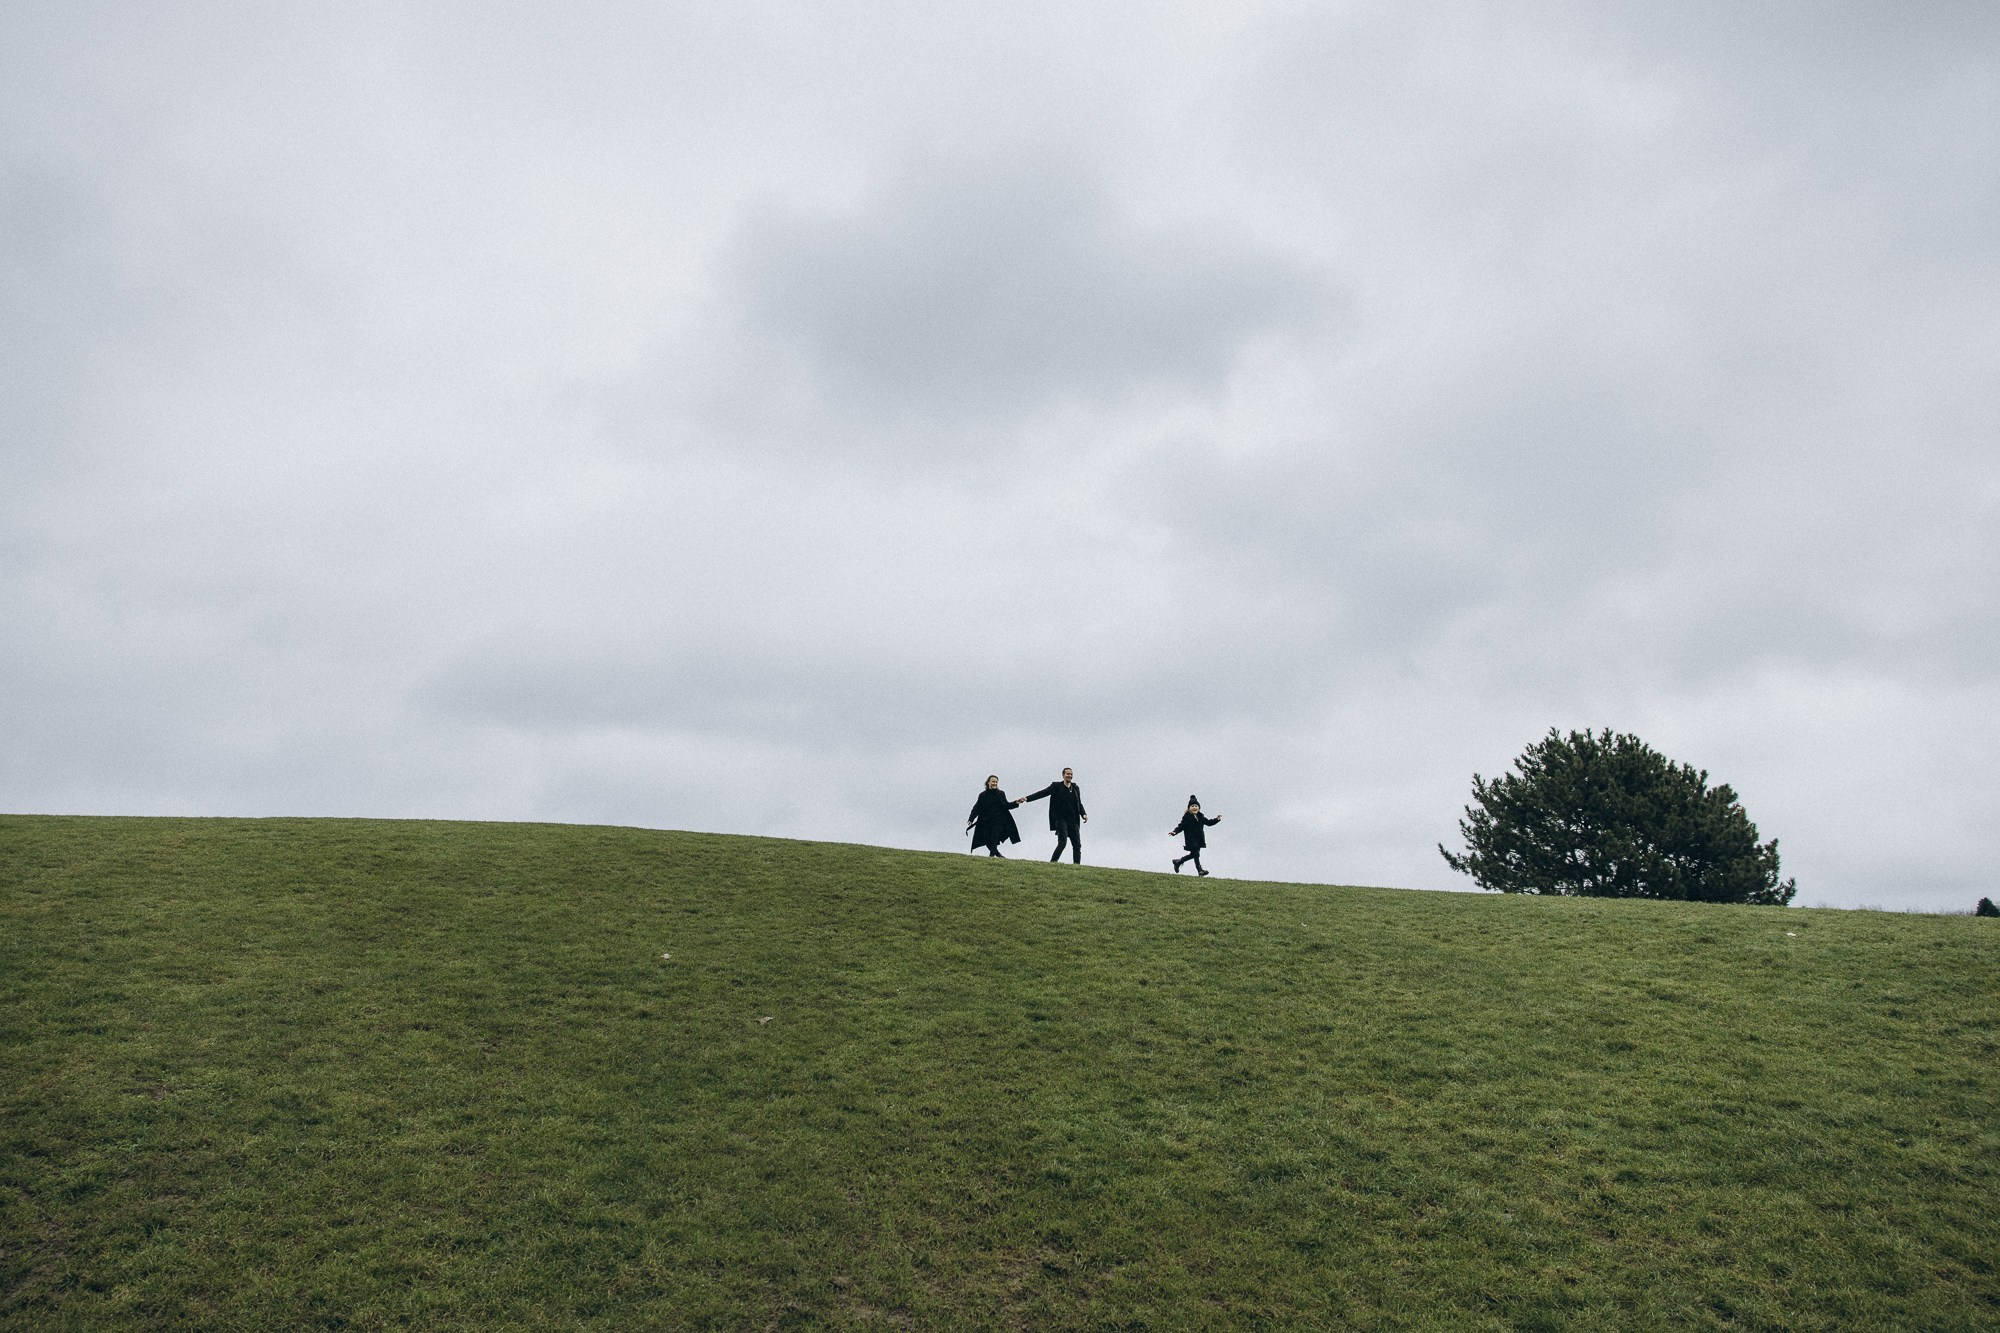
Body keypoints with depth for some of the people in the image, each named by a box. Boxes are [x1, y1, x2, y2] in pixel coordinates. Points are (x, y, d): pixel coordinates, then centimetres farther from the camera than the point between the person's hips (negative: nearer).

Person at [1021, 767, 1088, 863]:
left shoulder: (1076, 788, 15)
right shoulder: (1056, 786, 2)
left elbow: (1079, 804, 20)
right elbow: (1042, 793, -5)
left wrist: (1083, 814, 1)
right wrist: (1027, 798, -16)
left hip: (1073, 820, 5)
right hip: (1061, 819, -5)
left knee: (1077, 845, 2)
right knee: (1062, 842, -18)